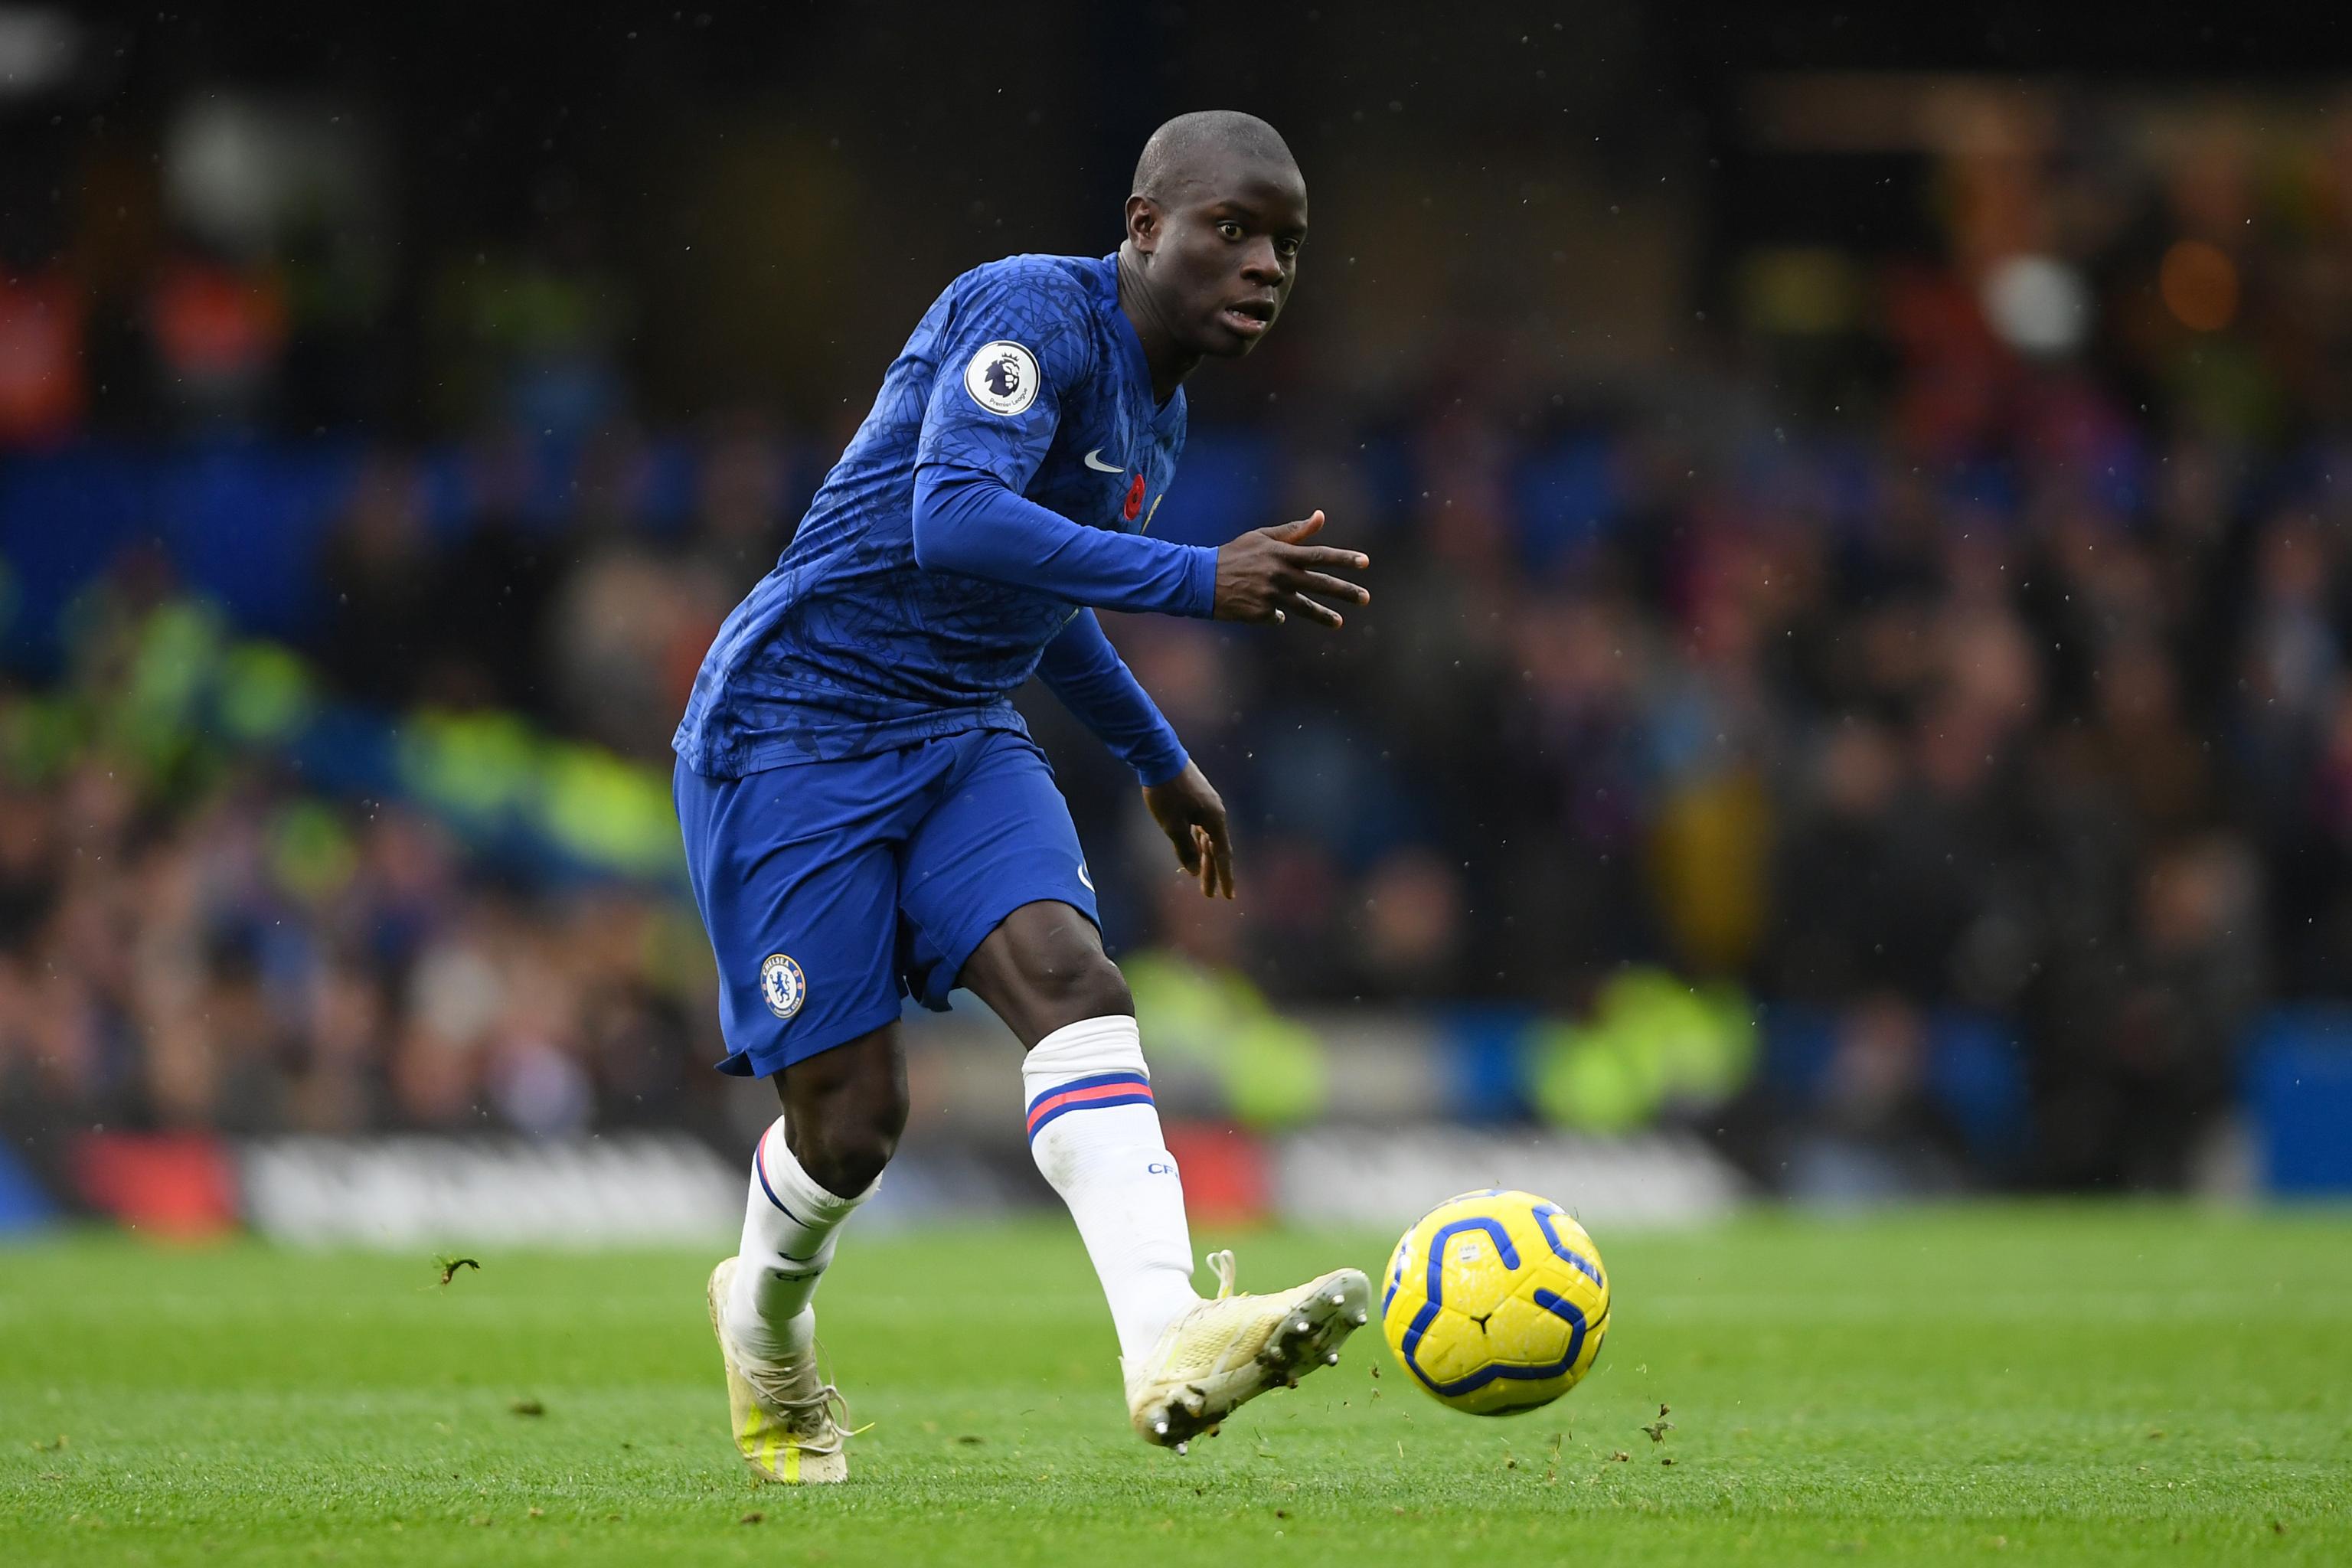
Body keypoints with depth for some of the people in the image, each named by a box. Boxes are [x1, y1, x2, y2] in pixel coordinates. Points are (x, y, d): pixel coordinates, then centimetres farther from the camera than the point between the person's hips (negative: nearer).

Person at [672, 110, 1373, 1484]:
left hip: (963, 741, 7)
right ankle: (765, 1325, 30)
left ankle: (1167, 1343, -40)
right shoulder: (1035, 314, -17)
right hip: (793, 735, -7)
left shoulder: (1158, 416, 11)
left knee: (1071, 975, -21)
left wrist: (1161, 762, 36)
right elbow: (955, 521, -33)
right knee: (854, 1116, -6)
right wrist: (1198, 580, -38)